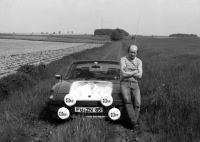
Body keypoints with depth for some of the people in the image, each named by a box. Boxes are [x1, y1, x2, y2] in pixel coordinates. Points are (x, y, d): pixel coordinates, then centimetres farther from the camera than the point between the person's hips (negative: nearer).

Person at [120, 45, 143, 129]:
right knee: (127, 99, -31)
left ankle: (133, 123, -15)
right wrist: (135, 72, -2)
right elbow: (124, 74, -13)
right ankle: (133, 121, -32)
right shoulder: (123, 60, 0)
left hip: (135, 84, 3)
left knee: (137, 103, -21)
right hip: (124, 83, -3)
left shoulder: (139, 61, 11)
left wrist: (128, 73, -8)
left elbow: (140, 75, -3)